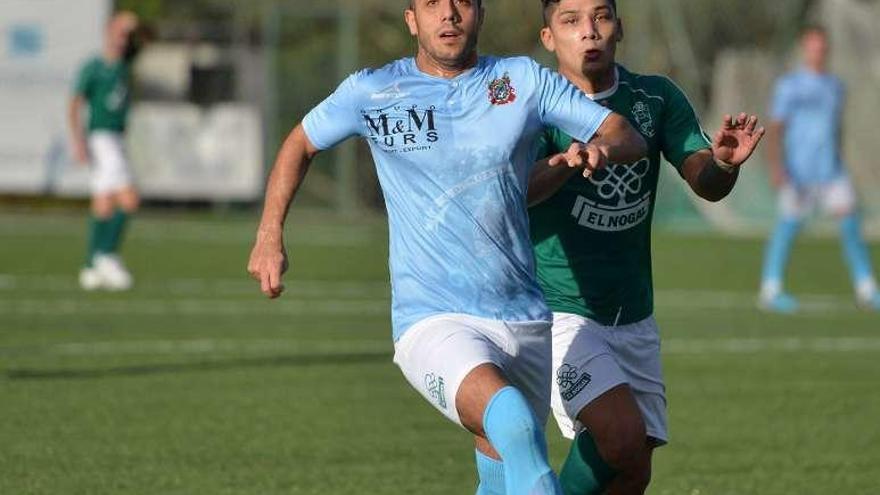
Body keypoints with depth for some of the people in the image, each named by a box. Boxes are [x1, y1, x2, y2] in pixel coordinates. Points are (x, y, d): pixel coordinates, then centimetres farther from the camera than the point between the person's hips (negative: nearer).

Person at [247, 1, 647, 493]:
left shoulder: (525, 80, 6)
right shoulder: (372, 92, 2)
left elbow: (629, 136, 5)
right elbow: (301, 144, 20)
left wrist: (601, 147, -18)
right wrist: (269, 237, 11)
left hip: (526, 322, 4)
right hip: (433, 323, -4)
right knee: (515, 426, -32)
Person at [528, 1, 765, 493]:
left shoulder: (657, 98, 2)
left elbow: (706, 184, -7)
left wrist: (724, 163, -31)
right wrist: (570, 162, -49)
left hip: (634, 317, 5)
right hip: (558, 313, -5)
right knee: (624, 438, -24)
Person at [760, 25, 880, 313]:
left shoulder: (836, 87, 13)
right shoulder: (789, 86, -4)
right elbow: (775, 129, -8)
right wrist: (776, 167, -18)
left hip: (831, 171, 5)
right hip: (799, 173, -5)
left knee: (850, 222, -5)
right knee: (788, 227, -2)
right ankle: (770, 292, 7)